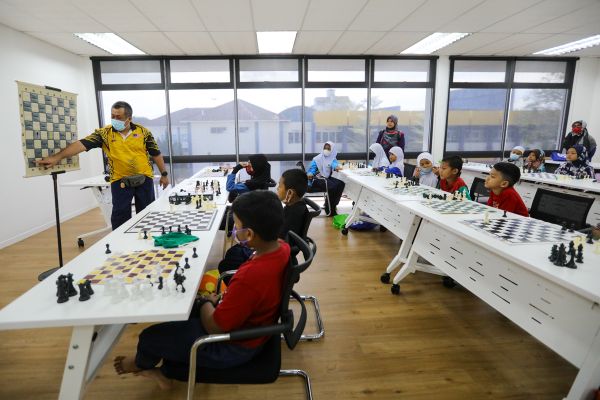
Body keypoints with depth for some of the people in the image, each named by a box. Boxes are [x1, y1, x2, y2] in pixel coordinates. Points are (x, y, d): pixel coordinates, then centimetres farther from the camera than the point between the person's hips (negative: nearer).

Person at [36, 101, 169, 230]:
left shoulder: (143, 132, -2)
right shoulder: (104, 133, -2)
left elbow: (156, 154, 4)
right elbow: (82, 144, -11)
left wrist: (164, 174, 4)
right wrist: (56, 157, -21)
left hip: (144, 179, 0)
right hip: (120, 181, 0)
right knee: (120, 217, 2)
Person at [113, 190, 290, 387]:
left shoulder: (249, 276, -40)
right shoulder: (282, 247, -13)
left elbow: (214, 327, -26)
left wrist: (207, 302, -6)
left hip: (234, 346, -8)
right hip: (252, 324, 9)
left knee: (150, 336, 3)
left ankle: (142, 363, 40)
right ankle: (168, 371, 37)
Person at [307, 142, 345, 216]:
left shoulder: (332, 159, 10)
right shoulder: (317, 159, 1)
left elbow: (334, 164, -14)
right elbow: (312, 169, -7)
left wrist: (337, 167, -40)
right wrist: (310, 174, -32)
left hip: (327, 178, 6)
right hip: (316, 179, -5)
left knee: (341, 184, -16)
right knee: (332, 186, -29)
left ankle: (332, 205, -1)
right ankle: (329, 210, -17)